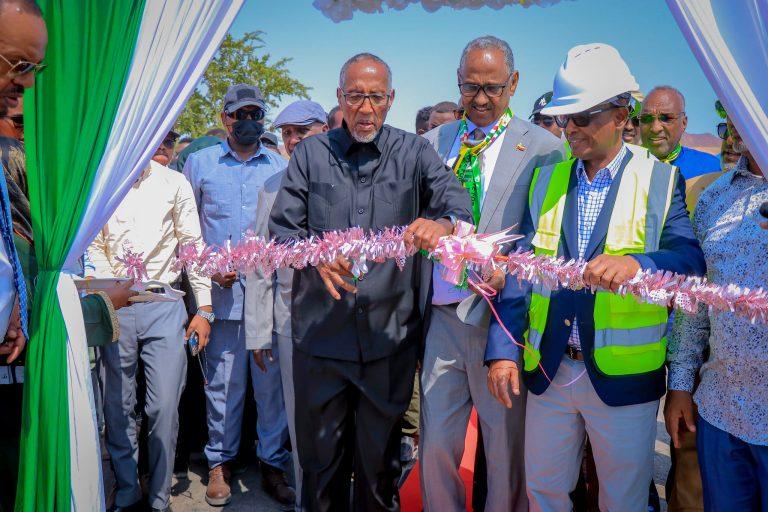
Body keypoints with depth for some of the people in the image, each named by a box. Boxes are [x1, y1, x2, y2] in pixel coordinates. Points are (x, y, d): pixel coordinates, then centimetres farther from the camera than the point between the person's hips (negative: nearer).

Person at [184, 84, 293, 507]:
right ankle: (220, 462, 21)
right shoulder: (200, 163, 10)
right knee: (224, 379, 4)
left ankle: (273, 463, 17)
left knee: (272, 378, 4)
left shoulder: (281, 167, 12)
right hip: (223, 289, 0)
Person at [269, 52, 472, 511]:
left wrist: (442, 224, -34)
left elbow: (459, 203, -10)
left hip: (390, 334, 0)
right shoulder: (311, 154, 6)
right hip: (320, 332, 1)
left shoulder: (414, 152, 4)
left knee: (381, 458, 14)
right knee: (321, 454, 14)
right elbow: (282, 228, 1)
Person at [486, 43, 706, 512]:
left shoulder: (660, 181, -3)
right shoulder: (545, 179, 5)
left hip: (625, 376, -2)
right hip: (548, 369, 3)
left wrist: (636, 263, -36)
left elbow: (689, 257, -15)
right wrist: (503, 349, -5)